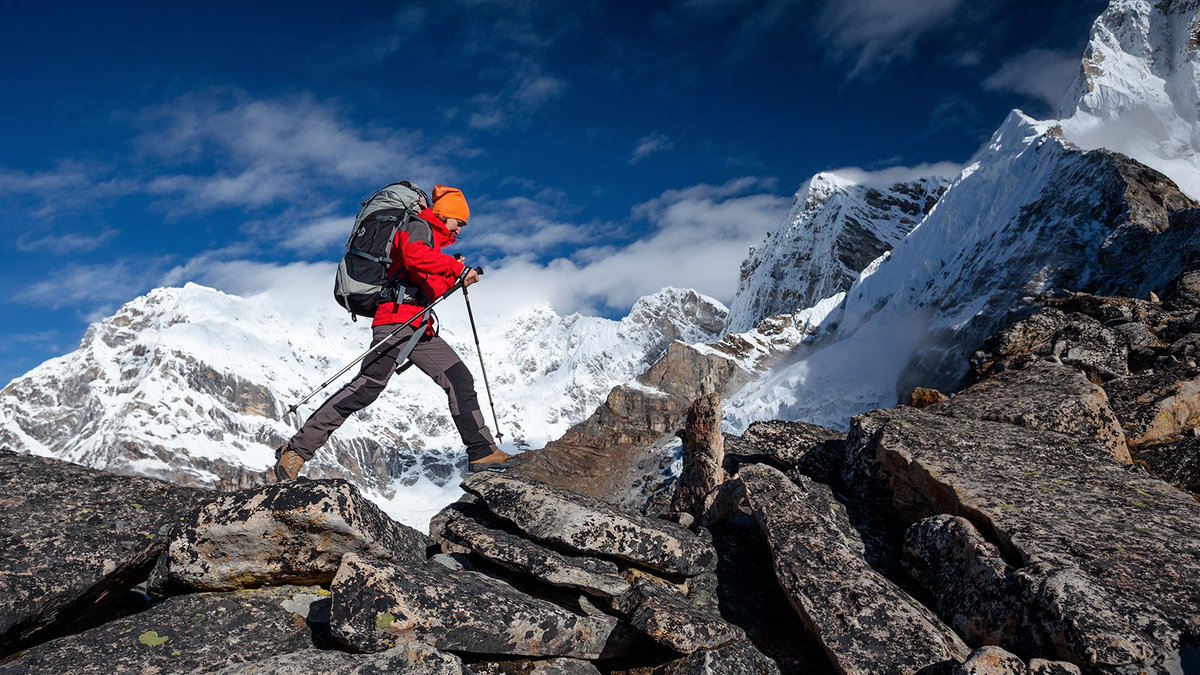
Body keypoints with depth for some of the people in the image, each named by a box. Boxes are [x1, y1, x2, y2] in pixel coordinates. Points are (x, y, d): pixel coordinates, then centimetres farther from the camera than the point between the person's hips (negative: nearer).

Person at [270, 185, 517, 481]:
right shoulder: (419, 226, 5)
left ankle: (482, 452, 8)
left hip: (419, 328, 10)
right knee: (369, 385, -21)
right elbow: (413, 255, -18)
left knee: (460, 380, 4)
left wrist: (454, 276, 18)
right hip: (398, 318, -10)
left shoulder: (431, 241, 31)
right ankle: (297, 450, -20)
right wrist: (457, 268, -15)